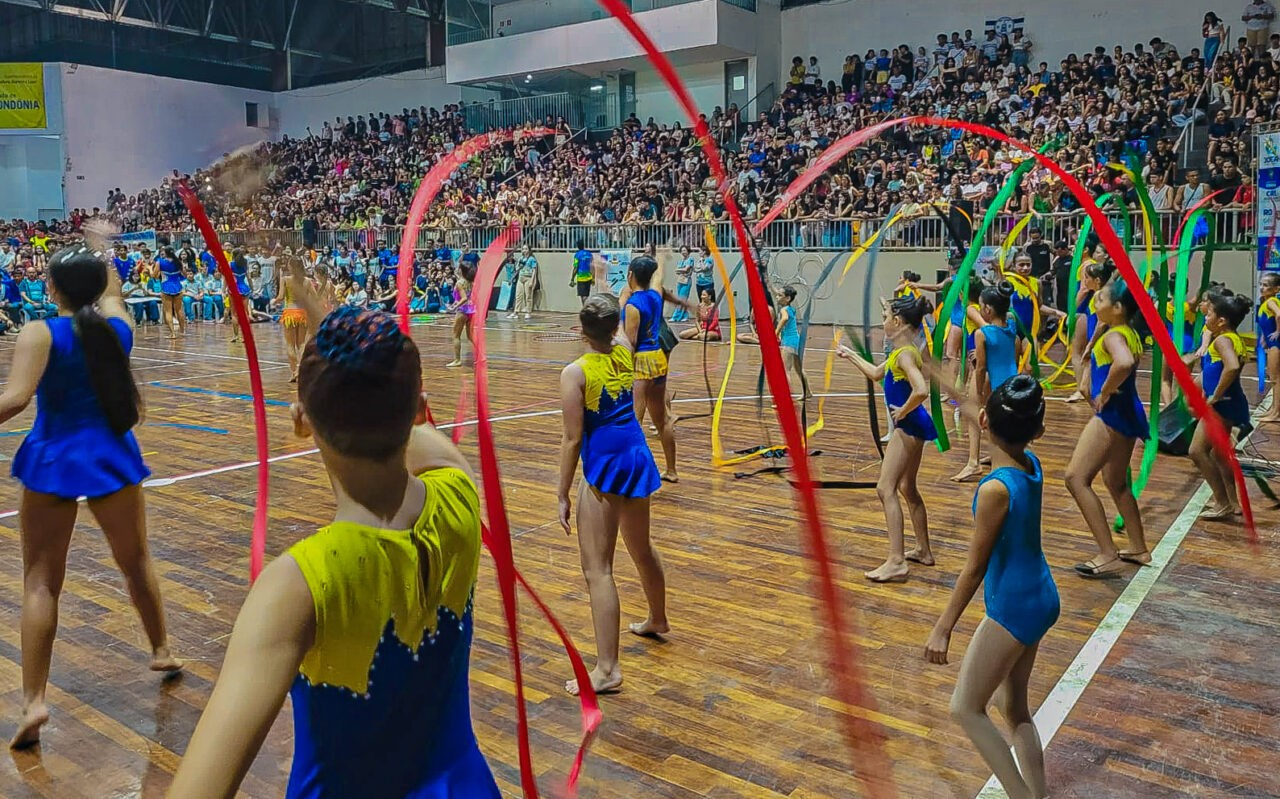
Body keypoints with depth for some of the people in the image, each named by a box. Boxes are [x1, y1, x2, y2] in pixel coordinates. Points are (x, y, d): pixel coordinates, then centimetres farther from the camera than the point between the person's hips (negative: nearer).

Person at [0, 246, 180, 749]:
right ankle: (161, 650, 37)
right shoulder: (117, 326, 2)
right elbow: (112, 291, 26)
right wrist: (100, 253, 41)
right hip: (111, 458, 3)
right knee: (136, 562, 22)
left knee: (41, 583, 4)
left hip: (53, 461, -3)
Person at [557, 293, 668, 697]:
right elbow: (617, 330, 28)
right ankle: (657, 620, 48)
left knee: (597, 569, -5)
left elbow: (573, 439, -14)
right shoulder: (625, 351, 2)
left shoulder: (575, 373, -14)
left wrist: (563, 495, -7)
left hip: (603, 467, -7)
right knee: (641, 548, 27)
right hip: (638, 456, 7)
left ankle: (607, 669, -6)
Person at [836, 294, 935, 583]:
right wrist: (850, 355, 33)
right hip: (911, 426, 11)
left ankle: (896, 562, -11)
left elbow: (921, 390, -36)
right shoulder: (902, 351, 10)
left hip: (909, 426, -11)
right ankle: (923, 551, 32)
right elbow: (876, 373, 28)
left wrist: (903, 412, -21)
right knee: (908, 489, 20)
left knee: (886, 489, -10)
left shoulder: (905, 354, -20)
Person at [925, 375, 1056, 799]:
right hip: (1040, 599, 9)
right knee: (1015, 708, 20)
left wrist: (943, 628, -12)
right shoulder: (1031, 463, -6)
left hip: (1013, 609, -9)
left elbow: (975, 567, -20)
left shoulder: (996, 489, -26)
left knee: (966, 708, 6)